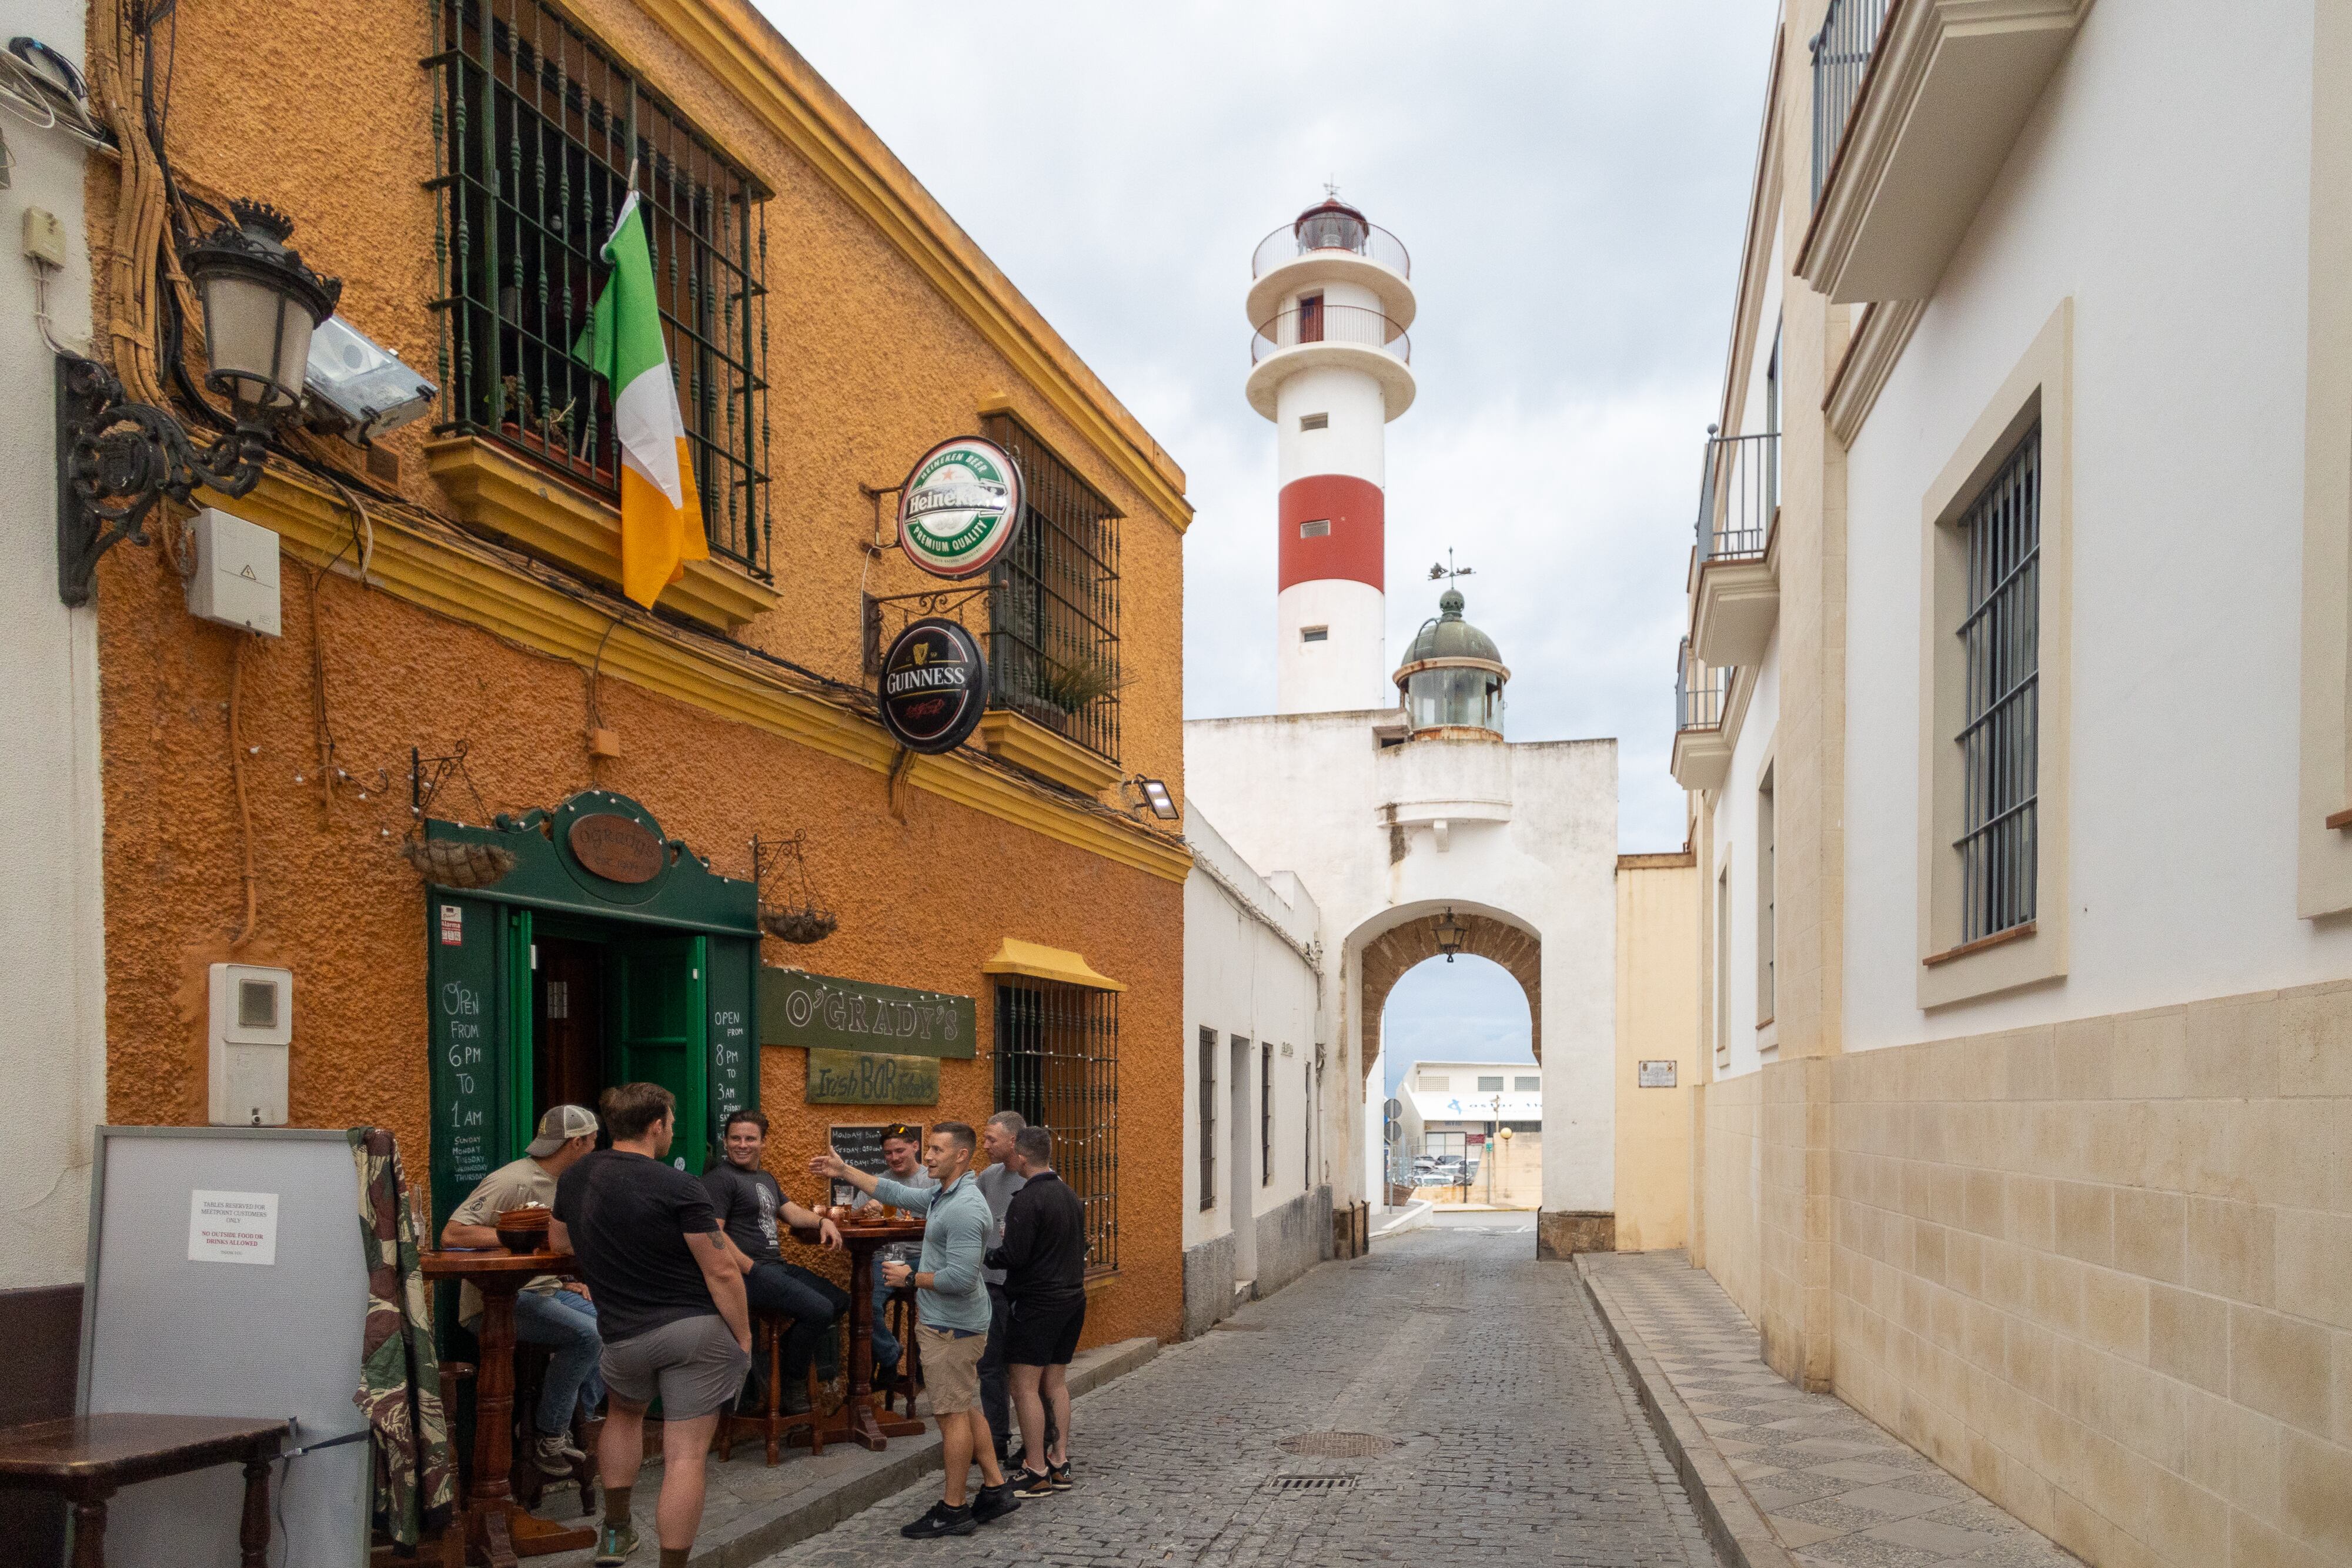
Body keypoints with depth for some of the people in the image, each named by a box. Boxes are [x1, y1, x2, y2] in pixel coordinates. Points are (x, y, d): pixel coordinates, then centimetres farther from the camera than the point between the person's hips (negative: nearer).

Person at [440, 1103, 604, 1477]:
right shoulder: (513, 1182, -18)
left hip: (543, 1290, 10)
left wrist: (565, 1282, 8)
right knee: (586, 1334, -26)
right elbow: (452, 1235, -26)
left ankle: (572, 1426, 5)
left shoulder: (559, 1183, 13)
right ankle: (548, 1439, -10)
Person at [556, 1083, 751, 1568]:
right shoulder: (679, 1187, -15)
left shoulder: (573, 1181, 3)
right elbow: (722, 1274, -15)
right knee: (685, 1456, 0)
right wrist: (744, 1338, -4)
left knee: (625, 1414, 32)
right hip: (699, 1329, -5)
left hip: (627, 1335, 5)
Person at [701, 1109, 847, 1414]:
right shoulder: (720, 1178, -8)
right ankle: (792, 1388, -1)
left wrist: (823, 1222, -2)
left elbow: (792, 1212, 20)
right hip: (747, 1273, -10)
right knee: (820, 1310, -22)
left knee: (840, 1301, 8)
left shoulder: (766, 1179, 22)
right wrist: (752, 1269, -20)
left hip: (777, 1267, 10)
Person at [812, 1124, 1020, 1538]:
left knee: (953, 1413, -2)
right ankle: (995, 1489, 24)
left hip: (951, 1327, -10)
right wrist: (844, 1171, 21)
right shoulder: (942, 1196, 9)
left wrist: (912, 1278, -15)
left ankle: (953, 1511, 7)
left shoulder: (965, 1209, -23)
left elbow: (961, 1278, -28)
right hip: (947, 1322, 10)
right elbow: (896, 1193, 21)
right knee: (965, 1409, 16)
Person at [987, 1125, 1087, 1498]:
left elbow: (1013, 1256, -19)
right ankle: (1060, 1464, 16)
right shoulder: (1070, 1195, 11)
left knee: (1025, 1388, -3)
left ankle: (1036, 1473, -2)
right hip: (1073, 1298, 9)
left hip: (1037, 1304, -9)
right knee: (1055, 1384, 14)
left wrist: (985, 1254, -3)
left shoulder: (1028, 1200, -17)